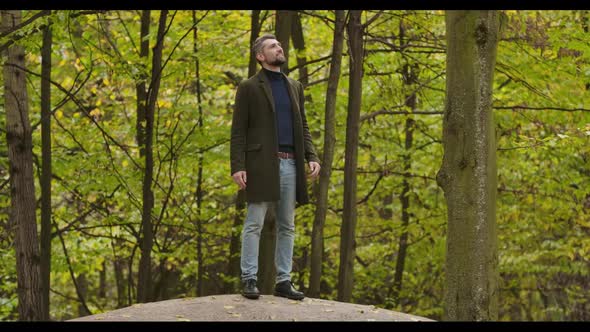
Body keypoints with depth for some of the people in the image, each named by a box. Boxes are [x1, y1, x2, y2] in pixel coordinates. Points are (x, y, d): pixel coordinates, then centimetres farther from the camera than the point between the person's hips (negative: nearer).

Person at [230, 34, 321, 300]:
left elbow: (303, 127, 17)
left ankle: (283, 282, 9)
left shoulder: (295, 87, 17)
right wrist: (237, 167, -14)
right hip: (261, 163, -5)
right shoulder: (248, 88, 0)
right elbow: (238, 131, -4)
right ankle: (249, 280, -1)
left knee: (287, 226, 5)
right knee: (254, 224, -5)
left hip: (290, 164, 5)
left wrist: (312, 157, 2)